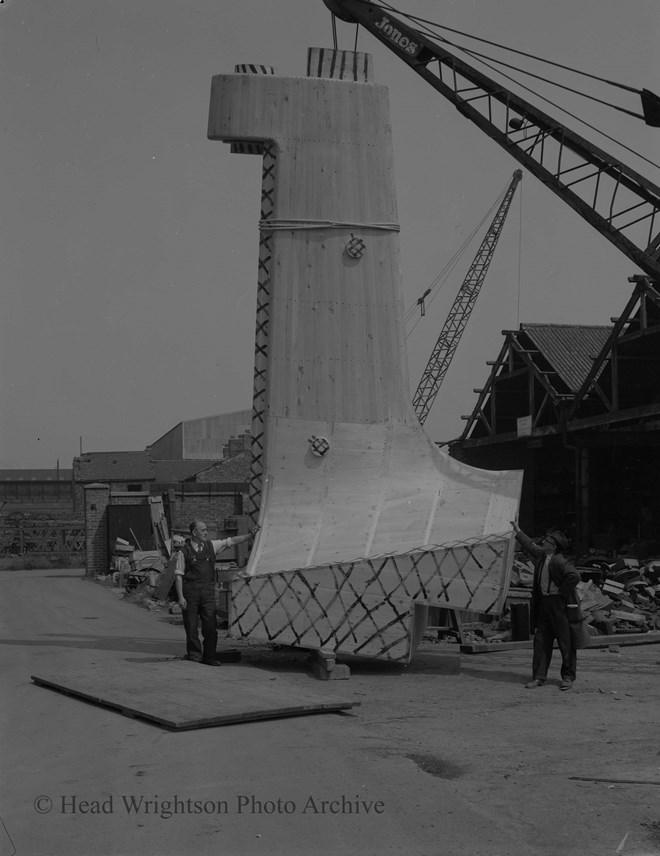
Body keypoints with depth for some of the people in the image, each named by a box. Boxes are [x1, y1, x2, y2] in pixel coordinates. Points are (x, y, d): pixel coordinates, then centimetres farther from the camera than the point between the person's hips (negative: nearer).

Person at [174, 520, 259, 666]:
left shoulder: (211, 545, 10)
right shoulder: (184, 552, -2)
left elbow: (232, 541, 12)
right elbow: (178, 575, -3)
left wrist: (251, 535, 4)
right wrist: (180, 597, -9)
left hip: (208, 592, 3)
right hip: (190, 592, -3)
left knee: (211, 626, -2)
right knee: (191, 628, 1)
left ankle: (209, 657, 6)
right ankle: (194, 655, 14)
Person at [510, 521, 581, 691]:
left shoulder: (558, 561, -17)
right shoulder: (542, 555, 10)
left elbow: (574, 576, -29)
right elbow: (531, 546, 29)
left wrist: (562, 593, -20)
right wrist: (517, 530, 36)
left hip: (559, 605, -9)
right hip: (544, 604, 9)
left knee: (565, 641, 1)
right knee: (541, 641, 8)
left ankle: (568, 677, 10)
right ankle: (539, 677, 12)